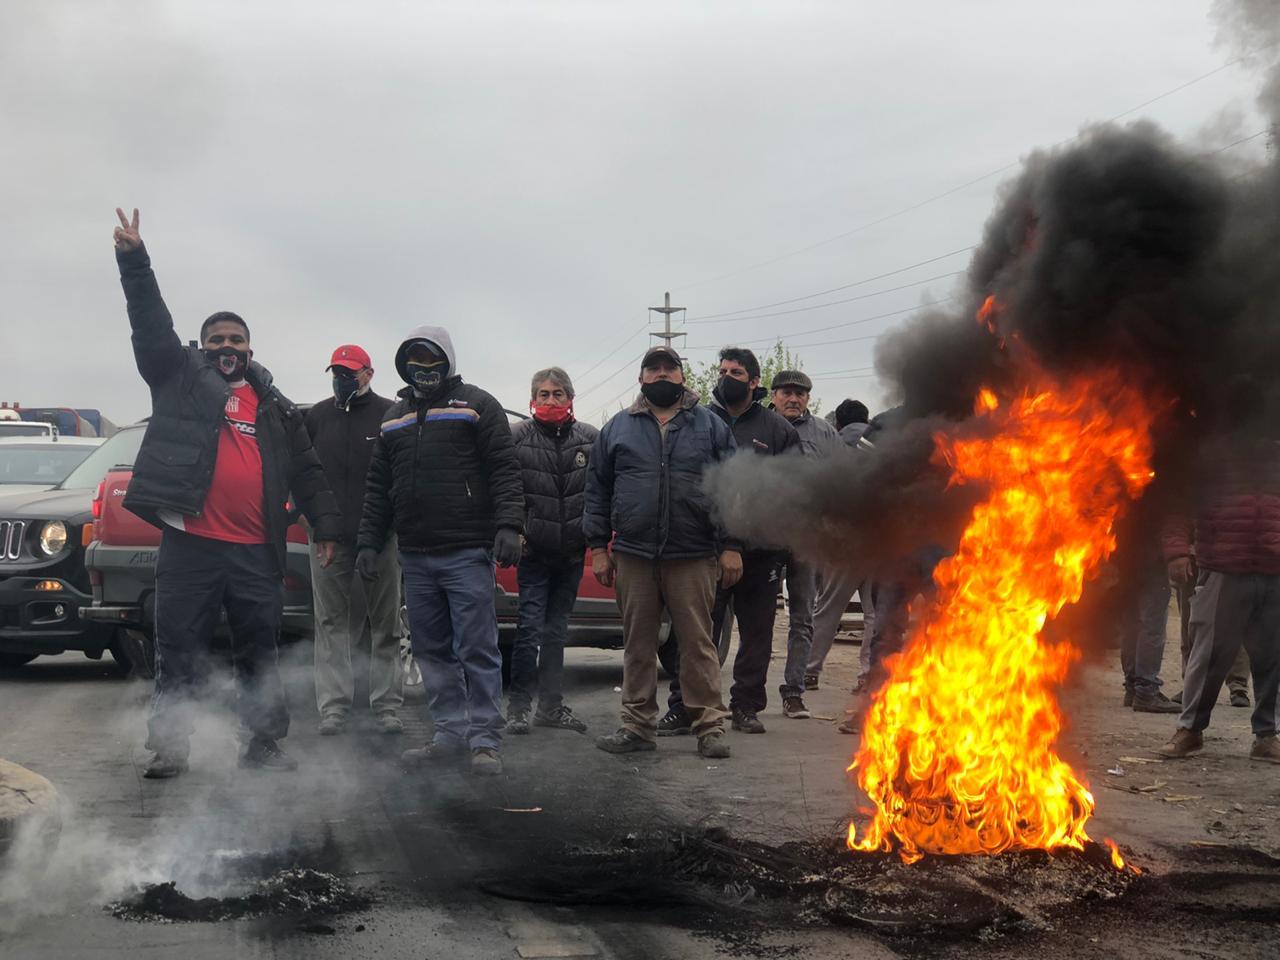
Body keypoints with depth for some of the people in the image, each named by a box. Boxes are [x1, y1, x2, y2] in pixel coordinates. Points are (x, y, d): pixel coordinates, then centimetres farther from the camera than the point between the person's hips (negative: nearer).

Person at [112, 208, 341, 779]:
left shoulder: (274, 406, 18)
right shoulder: (180, 378, 10)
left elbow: (305, 471, 19)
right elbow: (151, 324, -2)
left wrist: (325, 526, 11)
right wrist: (134, 261, -14)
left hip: (256, 553, 3)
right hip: (190, 545, -3)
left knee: (260, 653, 9)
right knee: (179, 653, 0)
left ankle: (264, 745, 18)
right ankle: (168, 748, 5)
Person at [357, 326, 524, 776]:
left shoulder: (476, 405, 3)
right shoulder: (395, 417, 20)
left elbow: (504, 469, -5)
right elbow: (378, 486, 21)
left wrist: (508, 525, -17)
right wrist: (369, 542, 13)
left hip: (467, 553, -6)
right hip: (414, 556, 6)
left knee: (477, 650, -6)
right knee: (432, 651, 8)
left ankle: (485, 741, -4)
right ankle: (450, 734, 14)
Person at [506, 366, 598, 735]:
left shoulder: (590, 438, 5)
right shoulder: (518, 436, -2)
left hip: (571, 552, 3)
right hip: (534, 549, -3)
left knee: (556, 630, 12)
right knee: (530, 627, -8)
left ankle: (551, 705, 19)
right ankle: (519, 706, -1)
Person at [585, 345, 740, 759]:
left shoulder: (711, 426, 9)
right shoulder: (618, 429, 13)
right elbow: (597, 490, 12)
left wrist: (731, 546, -2)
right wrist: (598, 547, 5)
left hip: (693, 558, -2)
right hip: (633, 556, 2)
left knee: (698, 643, -2)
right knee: (638, 644, 6)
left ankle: (709, 725, 1)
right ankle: (638, 725, 11)